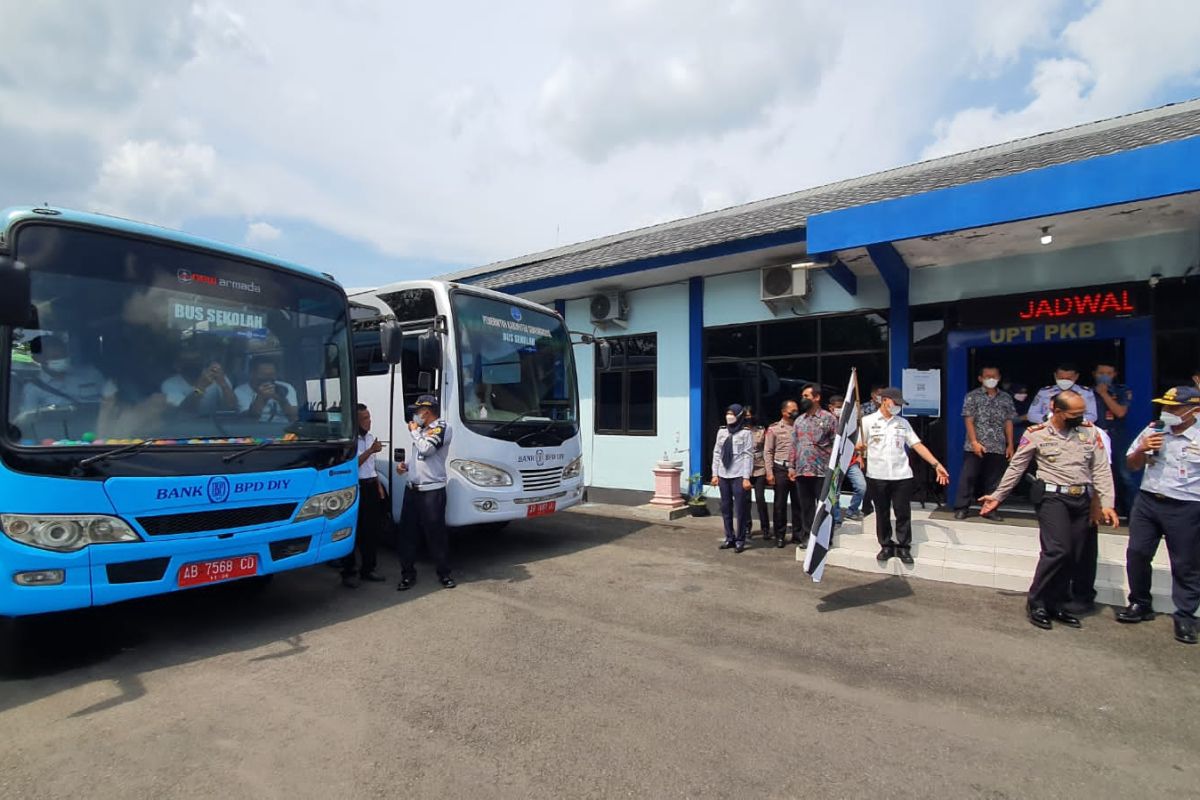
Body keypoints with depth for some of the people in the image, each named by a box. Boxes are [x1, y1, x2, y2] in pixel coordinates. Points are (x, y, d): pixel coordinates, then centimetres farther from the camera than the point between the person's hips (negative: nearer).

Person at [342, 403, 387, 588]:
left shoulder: (370, 438, 14)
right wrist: (371, 450, -23)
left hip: (371, 487, 8)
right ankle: (348, 573, 8)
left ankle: (367, 569, 21)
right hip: (356, 488, -7)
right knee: (353, 531, -2)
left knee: (371, 530, 11)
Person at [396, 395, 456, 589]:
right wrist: (405, 465, 8)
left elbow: (426, 450, -21)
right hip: (412, 489, 8)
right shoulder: (422, 430, 15)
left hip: (432, 491, -8)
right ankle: (408, 574, 20)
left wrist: (414, 431, -6)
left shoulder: (442, 427, -9)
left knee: (436, 533, 1)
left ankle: (444, 573, 15)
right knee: (407, 532, 9)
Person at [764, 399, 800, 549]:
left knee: (798, 503, 7)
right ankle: (779, 535, 13)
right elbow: (768, 452, -1)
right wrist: (769, 472, -8)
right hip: (781, 469, -2)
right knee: (780, 504, 4)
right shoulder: (774, 429, 1)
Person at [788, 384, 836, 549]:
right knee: (805, 506, 10)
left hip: (822, 470, -5)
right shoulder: (799, 420, 12)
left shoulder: (829, 418, -2)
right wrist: (791, 466, 7)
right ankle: (806, 536, 19)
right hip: (801, 470, 5)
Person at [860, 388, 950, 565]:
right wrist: (860, 447, -27)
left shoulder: (903, 423, 10)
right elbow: (859, 446, -2)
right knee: (882, 513, 8)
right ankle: (886, 546, 20)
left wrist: (936, 464, -2)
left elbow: (918, 445, 7)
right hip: (877, 476, -2)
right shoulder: (868, 421, 0)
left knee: (903, 513, 4)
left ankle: (903, 547, 17)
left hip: (902, 476, 2)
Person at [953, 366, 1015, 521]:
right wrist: (974, 442, -12)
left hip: (998, 447, 3)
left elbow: (1008, 422, 11)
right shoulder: (972, 396, -1)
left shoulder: (1006, 398, 10)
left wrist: (1010, 445, 7)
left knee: (993, 479, 8)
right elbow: (969, 420, -5)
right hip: (976, 446, -3)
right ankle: (962, 507, 4)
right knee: (968, 477, -2)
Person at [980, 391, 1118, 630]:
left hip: (1082, 500, 4)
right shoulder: (1036, 434, -3)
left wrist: (1107, 503, -3)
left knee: (1072, 557, 7)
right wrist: (997, 496, 5)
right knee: (1057, 550, -16)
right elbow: (1015, 467, 3)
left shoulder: (1089, 432, 6)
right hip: (1053, 497, -4)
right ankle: (1035, 603, 0)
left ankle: (1054, 605, 21)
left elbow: (1101, 469, 5)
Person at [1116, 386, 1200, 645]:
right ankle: (1140, 604, 24)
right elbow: (1132, 465, 13)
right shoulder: (1152, 431, 6)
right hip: (1147, 502, 4)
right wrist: (1141, 449, -6)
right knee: (1137, 554, 8)